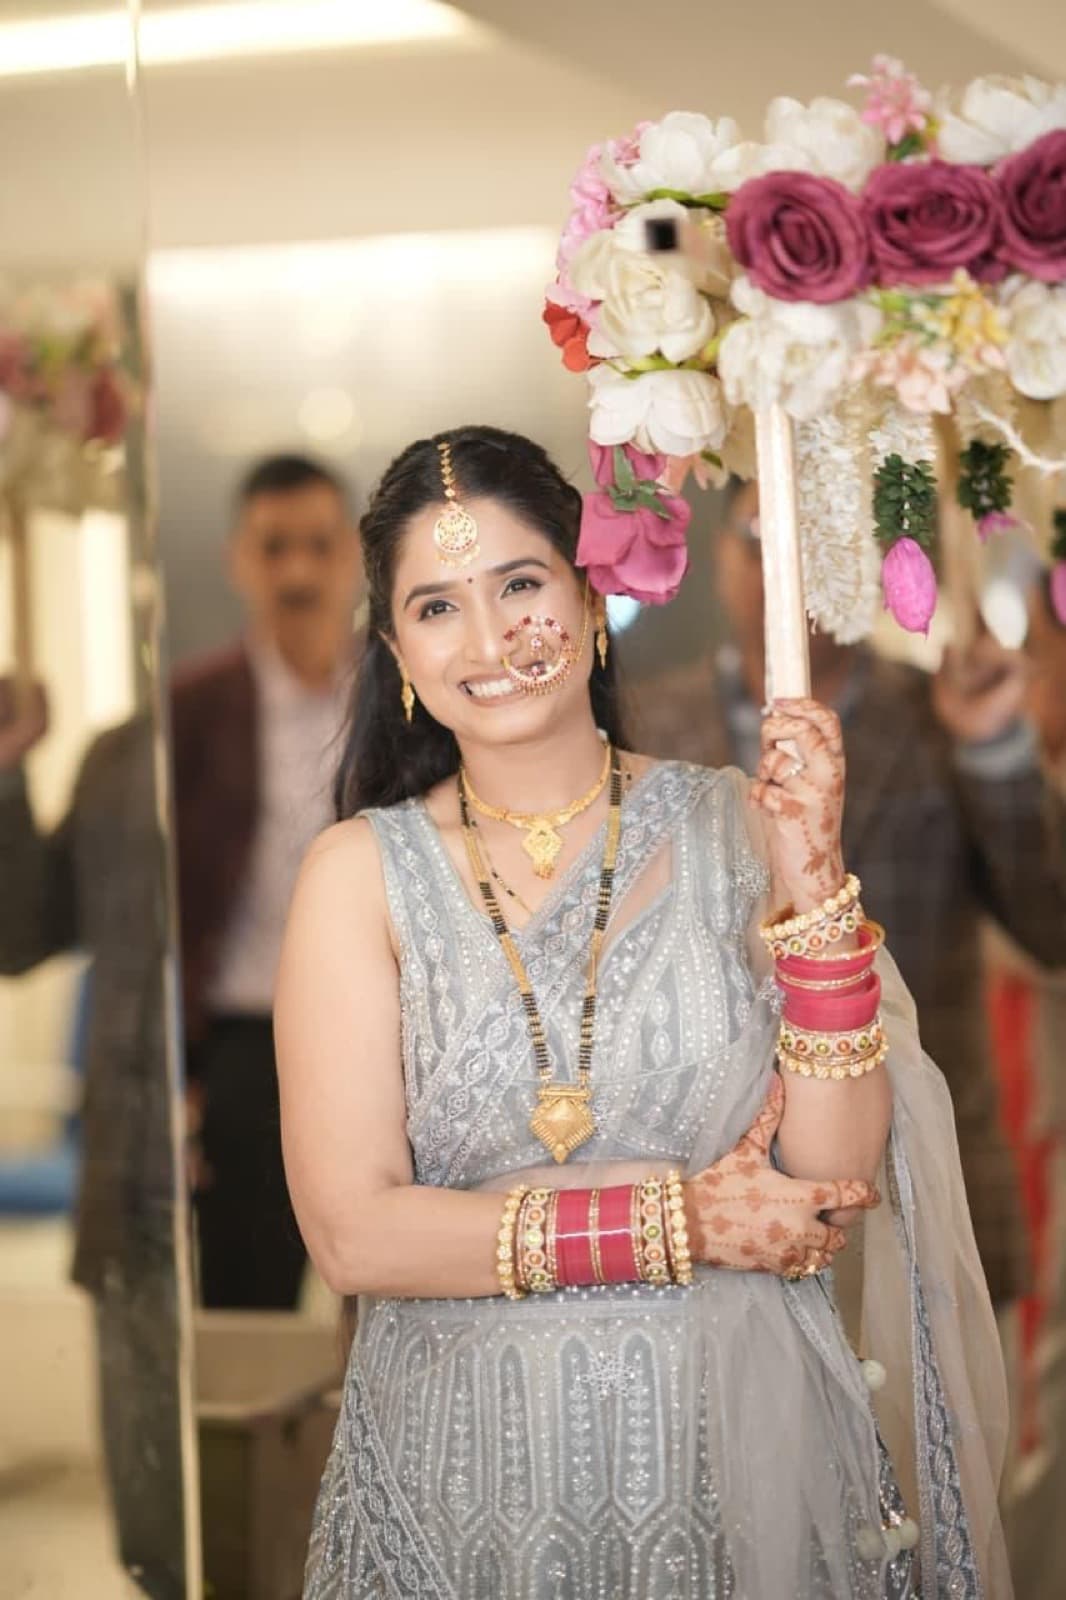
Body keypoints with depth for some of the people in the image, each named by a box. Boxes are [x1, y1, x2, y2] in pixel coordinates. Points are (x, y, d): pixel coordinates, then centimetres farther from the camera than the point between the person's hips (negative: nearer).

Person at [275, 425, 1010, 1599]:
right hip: (471, 1484, -1)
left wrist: (810, 876, -16)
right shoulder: (362, 873, -4)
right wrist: (678, 1224, -13)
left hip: (746, 1453, 1)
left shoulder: (733, 827, -3)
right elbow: (352, 1234, -11)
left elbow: (838, 1174, -8)